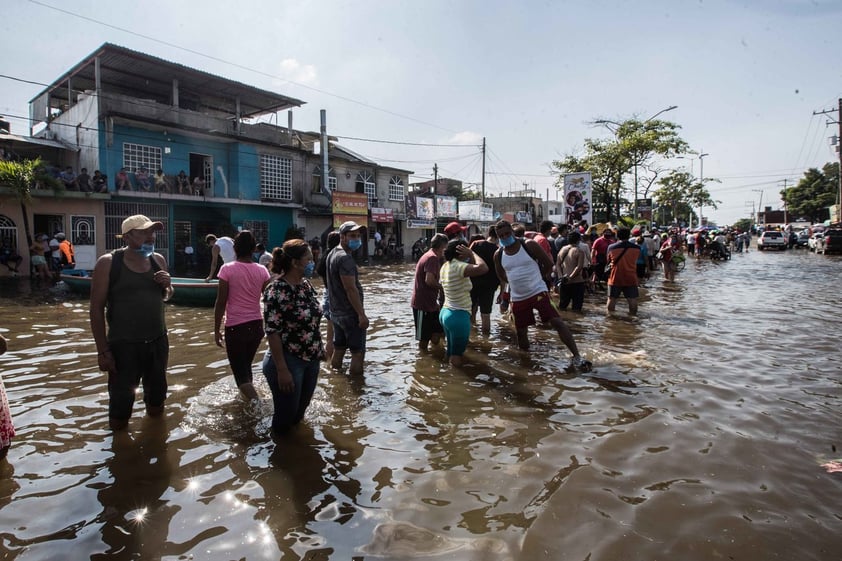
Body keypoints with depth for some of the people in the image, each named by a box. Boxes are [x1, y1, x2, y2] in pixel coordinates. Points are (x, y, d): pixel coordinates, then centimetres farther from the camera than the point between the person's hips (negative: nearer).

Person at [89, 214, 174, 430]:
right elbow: (97, 308, -8)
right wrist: (102, 350, -11)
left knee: (157, 396, 19)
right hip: (123, 345, -4)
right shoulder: (108, 263, -10)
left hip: (158, 342, 5)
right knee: (120, 402, 6)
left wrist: (167, 286, -6)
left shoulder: (158, 260, 4)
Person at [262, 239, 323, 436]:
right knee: (286, 417, 8)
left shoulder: (306, 285, 4)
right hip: (288, 362, -7)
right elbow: (273, 333, -21)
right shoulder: (276, 291, -20)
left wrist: (319, 350, 15)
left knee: (299, 413, 20)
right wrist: (282, 369, -21)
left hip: (311, 360, 7)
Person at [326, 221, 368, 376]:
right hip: (350, 314, -10)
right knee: (358, 351, -1)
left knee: (339, 349, 16)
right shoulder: (345, 258, -20)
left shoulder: (332, 254, 12)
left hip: (336, 312, 10)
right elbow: (350, 289, -24)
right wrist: (361, 314, -22)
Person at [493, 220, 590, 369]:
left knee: (557, 322, -14)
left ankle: (576, 357, -12)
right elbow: (502, 277, 19)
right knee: (521, 331, 11)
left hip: (538, 292, -4)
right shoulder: (498, 255, 2)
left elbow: (549, 264, -2)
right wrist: (517, 281, 11)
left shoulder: (529, 245, -9)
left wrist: (535, 278, 4)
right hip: (517, 298, 4)